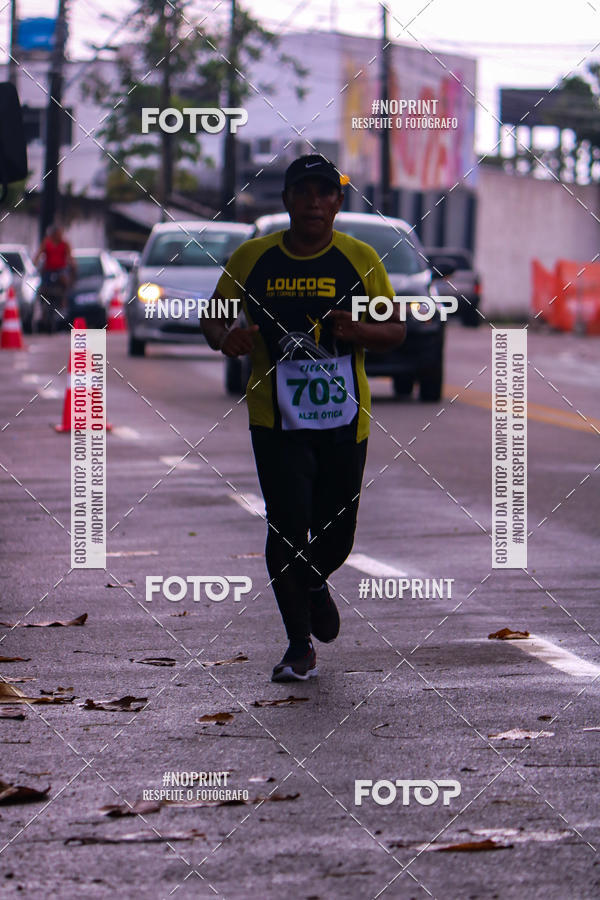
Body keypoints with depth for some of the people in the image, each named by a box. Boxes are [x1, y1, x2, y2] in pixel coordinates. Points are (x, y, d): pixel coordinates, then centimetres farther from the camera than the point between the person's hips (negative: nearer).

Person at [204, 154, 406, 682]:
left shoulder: (361, 259, 2)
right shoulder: (252, 258, 1)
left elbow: (397, 330, 5)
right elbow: (214, 316, 9)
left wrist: (361, 331, -17)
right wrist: (225, 337, -14)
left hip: (344, 420, 1)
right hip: (277, 419, -1)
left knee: (337, 534, 8)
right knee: (287, 529, -10)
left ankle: (315, 585, 44)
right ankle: (300, 645, 4)